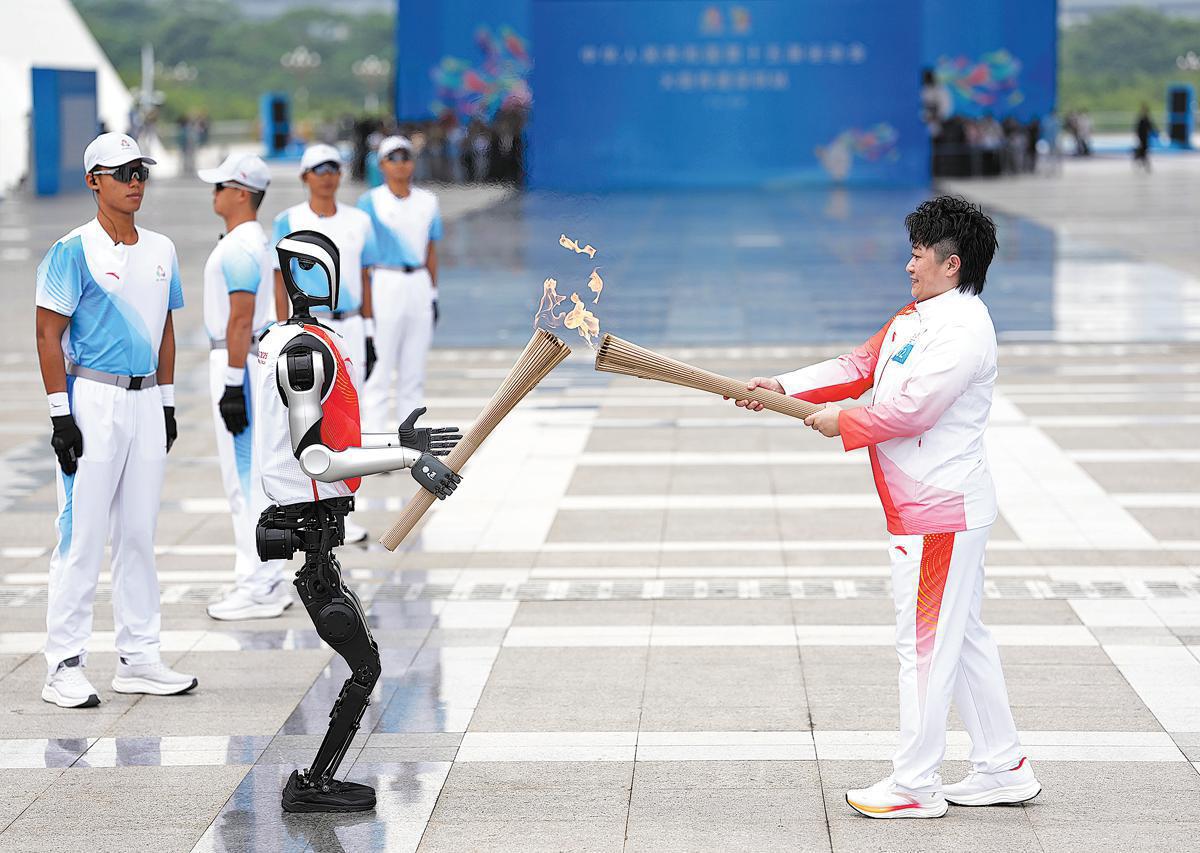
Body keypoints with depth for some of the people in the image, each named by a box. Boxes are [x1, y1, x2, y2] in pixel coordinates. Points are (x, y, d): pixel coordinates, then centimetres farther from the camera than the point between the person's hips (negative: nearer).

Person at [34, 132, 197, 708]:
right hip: (93, 400, -7)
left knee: (140, 533, 11)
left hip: (147, 400, 7)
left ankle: (138, 659, 17)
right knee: (82, 536, -7)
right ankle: (64, 667, -3)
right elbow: (49, 336, -10)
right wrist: (60, 414, -14)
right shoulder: (74, 250, -8)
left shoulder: (160, 250, 12)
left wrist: (167, 401, 16)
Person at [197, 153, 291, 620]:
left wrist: (233, 386, -23)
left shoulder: (239, 248, -17)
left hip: (241, 363, -11)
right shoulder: (255, 241, 15)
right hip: (254, 360, 11)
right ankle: (267, 582, 18)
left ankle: (257, 588, -6)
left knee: (244, 476, -8)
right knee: (253, 475, 14)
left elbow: (241, 319, -22)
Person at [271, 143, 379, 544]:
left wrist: (369, 335, 9)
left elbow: (365, 281, 12)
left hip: (350, 329, 3)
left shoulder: (358, 222, 8)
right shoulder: (289, 222, -2)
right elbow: (280, 284, -3)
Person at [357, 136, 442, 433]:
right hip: (383, 284, -4)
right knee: (379, 370, -6)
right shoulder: (370, 202, -2)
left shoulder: (427, 202, 10)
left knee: (414, 372, 8)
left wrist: (433, 296, 14)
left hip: (419, 286, 4)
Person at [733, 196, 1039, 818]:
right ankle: (1003, 768, 21)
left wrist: (842, 423, -9)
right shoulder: (913, 317, 15)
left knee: (924, 644, -5)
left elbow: (908, 409, -22)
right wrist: (783, 388, 10)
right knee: (963, 638, 14)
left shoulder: (964, 329, -18)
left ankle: (915, 785, 2)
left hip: (940, 514, -10)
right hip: (943, 508, 10)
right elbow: (860, 367, 20)